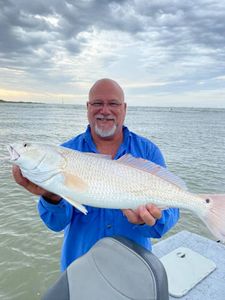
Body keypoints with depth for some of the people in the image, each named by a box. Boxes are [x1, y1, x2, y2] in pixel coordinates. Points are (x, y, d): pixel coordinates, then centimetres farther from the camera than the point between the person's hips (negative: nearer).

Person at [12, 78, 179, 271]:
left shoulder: (148, 151, -9)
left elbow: (169, 210, -13)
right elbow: (58, 223, -14)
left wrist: (150, 219, -35)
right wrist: (52, 197, -35)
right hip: (79, 261, 0)